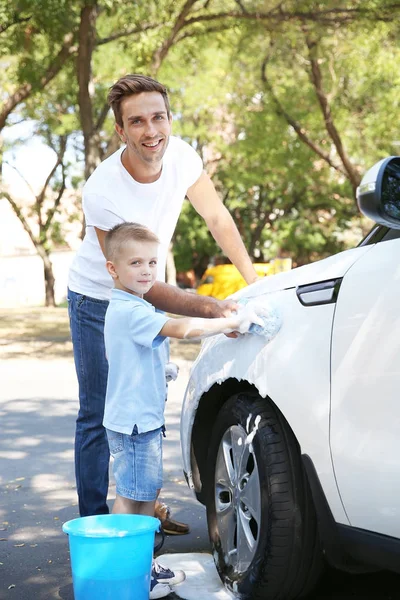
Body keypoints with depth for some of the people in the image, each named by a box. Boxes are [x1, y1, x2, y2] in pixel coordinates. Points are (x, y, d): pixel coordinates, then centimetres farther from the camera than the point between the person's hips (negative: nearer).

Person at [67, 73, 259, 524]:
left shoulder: (180, 155, -17)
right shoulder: (101, 192, -32)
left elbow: (217, 218, -3)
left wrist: (254, 280, -8)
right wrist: (210, 308, -40)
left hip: (147, 298, 5)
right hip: (98, 302, -5)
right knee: (98, 415, -2)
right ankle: (93, 520, 10)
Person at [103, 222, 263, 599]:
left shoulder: (126, 309, 13)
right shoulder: (131, 311, -21)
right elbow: (181, 329, -32)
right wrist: (232, 322, -27)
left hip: (144, 419, 11)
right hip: (133, 422, -11)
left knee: (148, 492, 17)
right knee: (131, 497, -3)